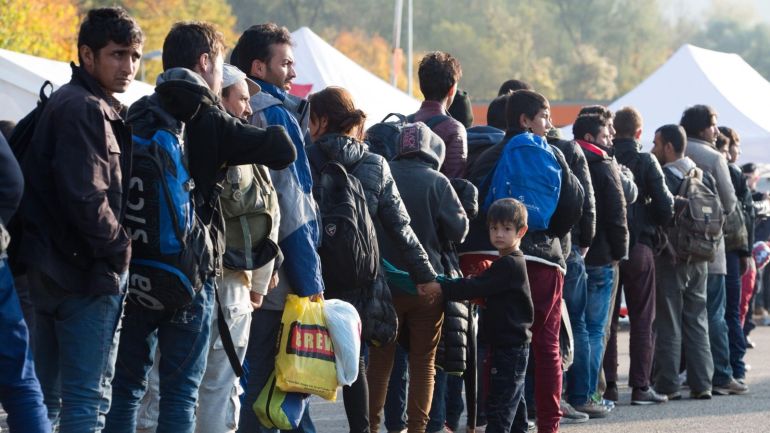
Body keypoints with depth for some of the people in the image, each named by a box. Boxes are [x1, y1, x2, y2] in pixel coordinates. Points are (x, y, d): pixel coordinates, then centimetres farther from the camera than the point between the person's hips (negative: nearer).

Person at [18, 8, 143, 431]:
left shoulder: (63, 103, 16)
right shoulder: (86, 110, -15)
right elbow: (86, 198, -24)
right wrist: (121, 249, -11)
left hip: (52, 269, 10)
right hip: (88, 272, -10)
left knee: (45, 394, 14)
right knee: (88, 396, -7)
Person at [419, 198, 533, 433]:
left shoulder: (509, 264, -17)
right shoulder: (508, 263, 15)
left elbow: (477, 288, -24)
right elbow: (483, 288, 12)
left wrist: (441, 289, -24)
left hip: (510, 346, -10)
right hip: (513, 344, 10)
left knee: (498, 406, -11)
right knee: (515, 404, 16)